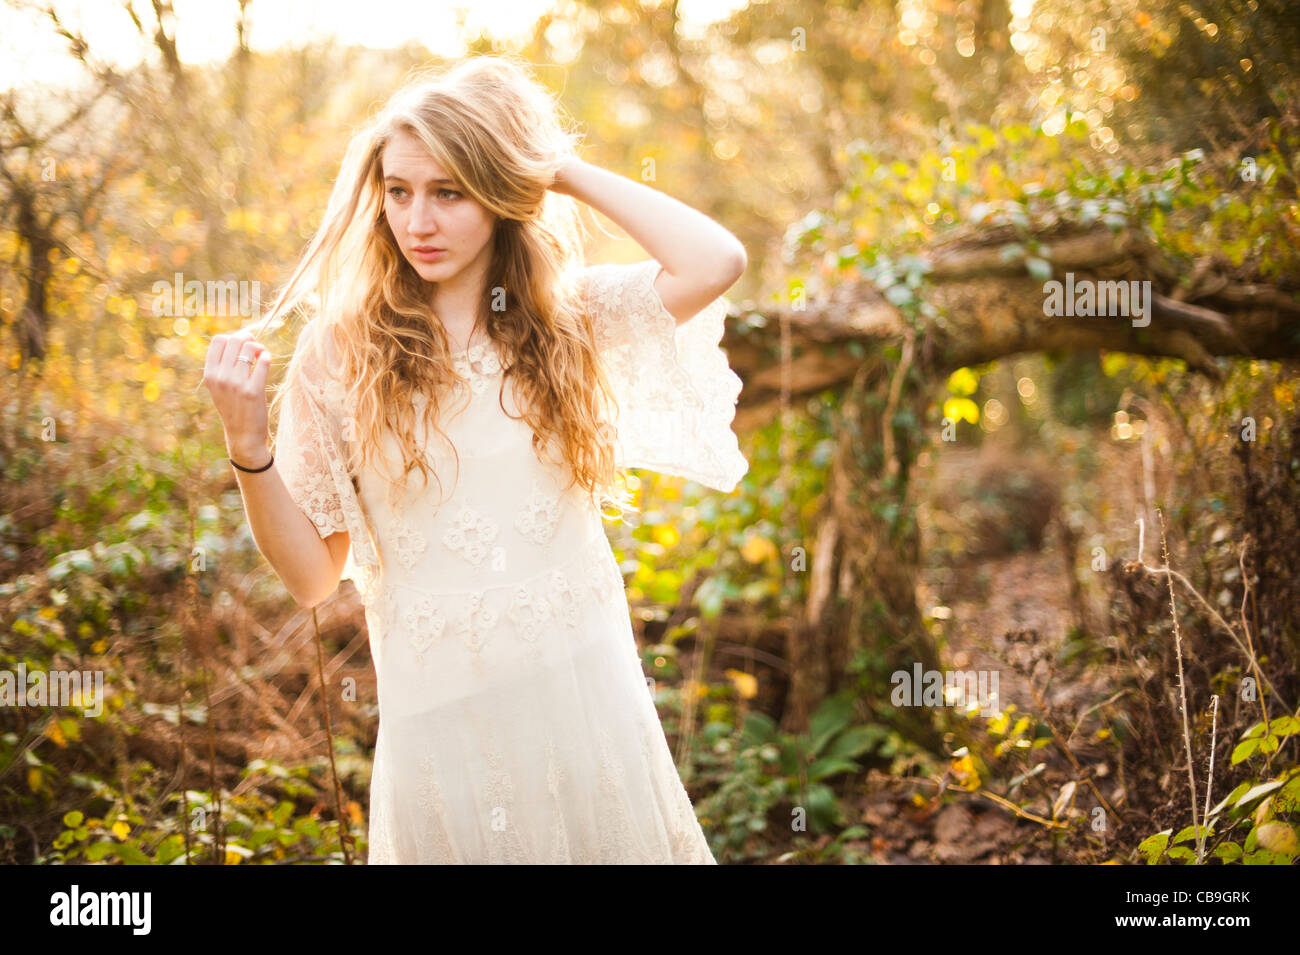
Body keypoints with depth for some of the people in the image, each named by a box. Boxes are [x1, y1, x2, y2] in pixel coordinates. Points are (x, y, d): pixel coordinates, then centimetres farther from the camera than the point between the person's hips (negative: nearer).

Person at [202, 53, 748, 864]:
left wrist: (564, 169, -8)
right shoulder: (343, 351, -2)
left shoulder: (572, 315, 1)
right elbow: (312, 576, -2)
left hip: (585, 697, 1)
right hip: (440, 719, -1)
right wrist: (247, 445, -17)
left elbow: (719, 262, -18)